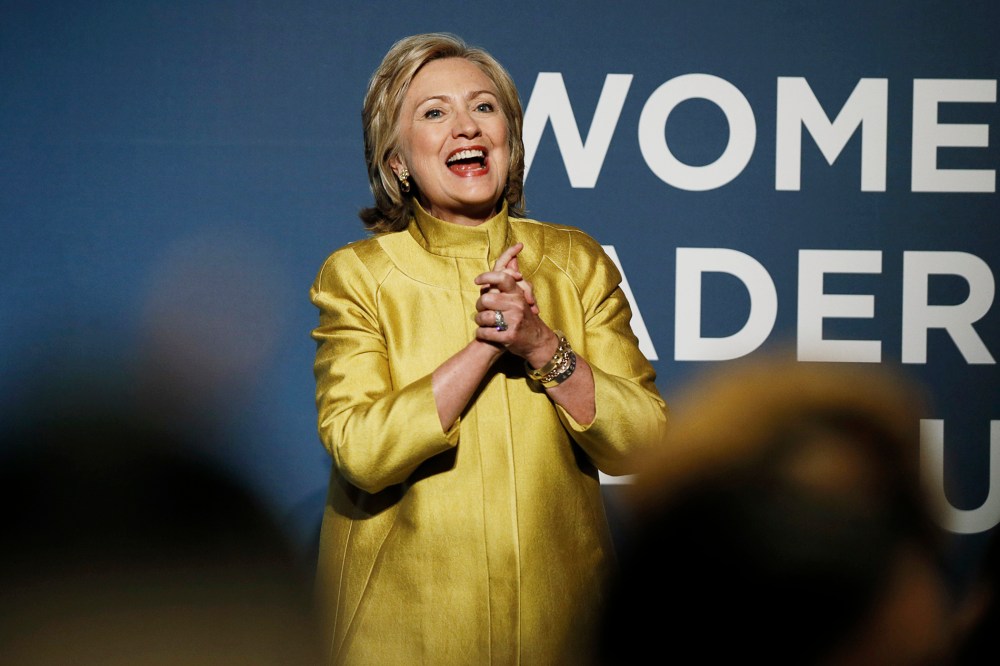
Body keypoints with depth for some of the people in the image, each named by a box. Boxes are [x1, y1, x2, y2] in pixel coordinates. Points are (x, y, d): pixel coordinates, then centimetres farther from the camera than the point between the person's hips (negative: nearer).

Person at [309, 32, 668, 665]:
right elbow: (359, 451, -16)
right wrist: (485, 343, -20)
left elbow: (642, 444, -4)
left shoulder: (577, 261, 3)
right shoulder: (356, 274, -4)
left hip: (559, 611, 2)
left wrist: (543, 347, -18)